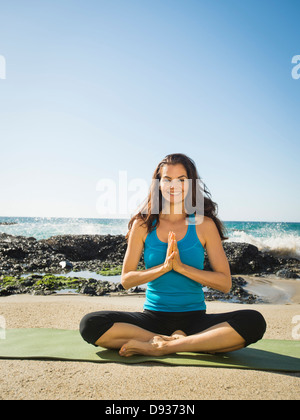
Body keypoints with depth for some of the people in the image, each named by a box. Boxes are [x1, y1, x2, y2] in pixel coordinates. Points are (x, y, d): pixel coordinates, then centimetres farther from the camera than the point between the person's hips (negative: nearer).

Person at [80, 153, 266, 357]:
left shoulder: (204, 225, 1)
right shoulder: (143, 224, 3)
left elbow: (225, 283, -3)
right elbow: (126, 280, 2)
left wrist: (181, 266, -15)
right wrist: (163, 267, -13)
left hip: (194, 317, 0)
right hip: (152, 317, 1)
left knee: (253, 321, -27)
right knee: (90, 324, -23)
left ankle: (161, 347, -23)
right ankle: (177, 341, -17)